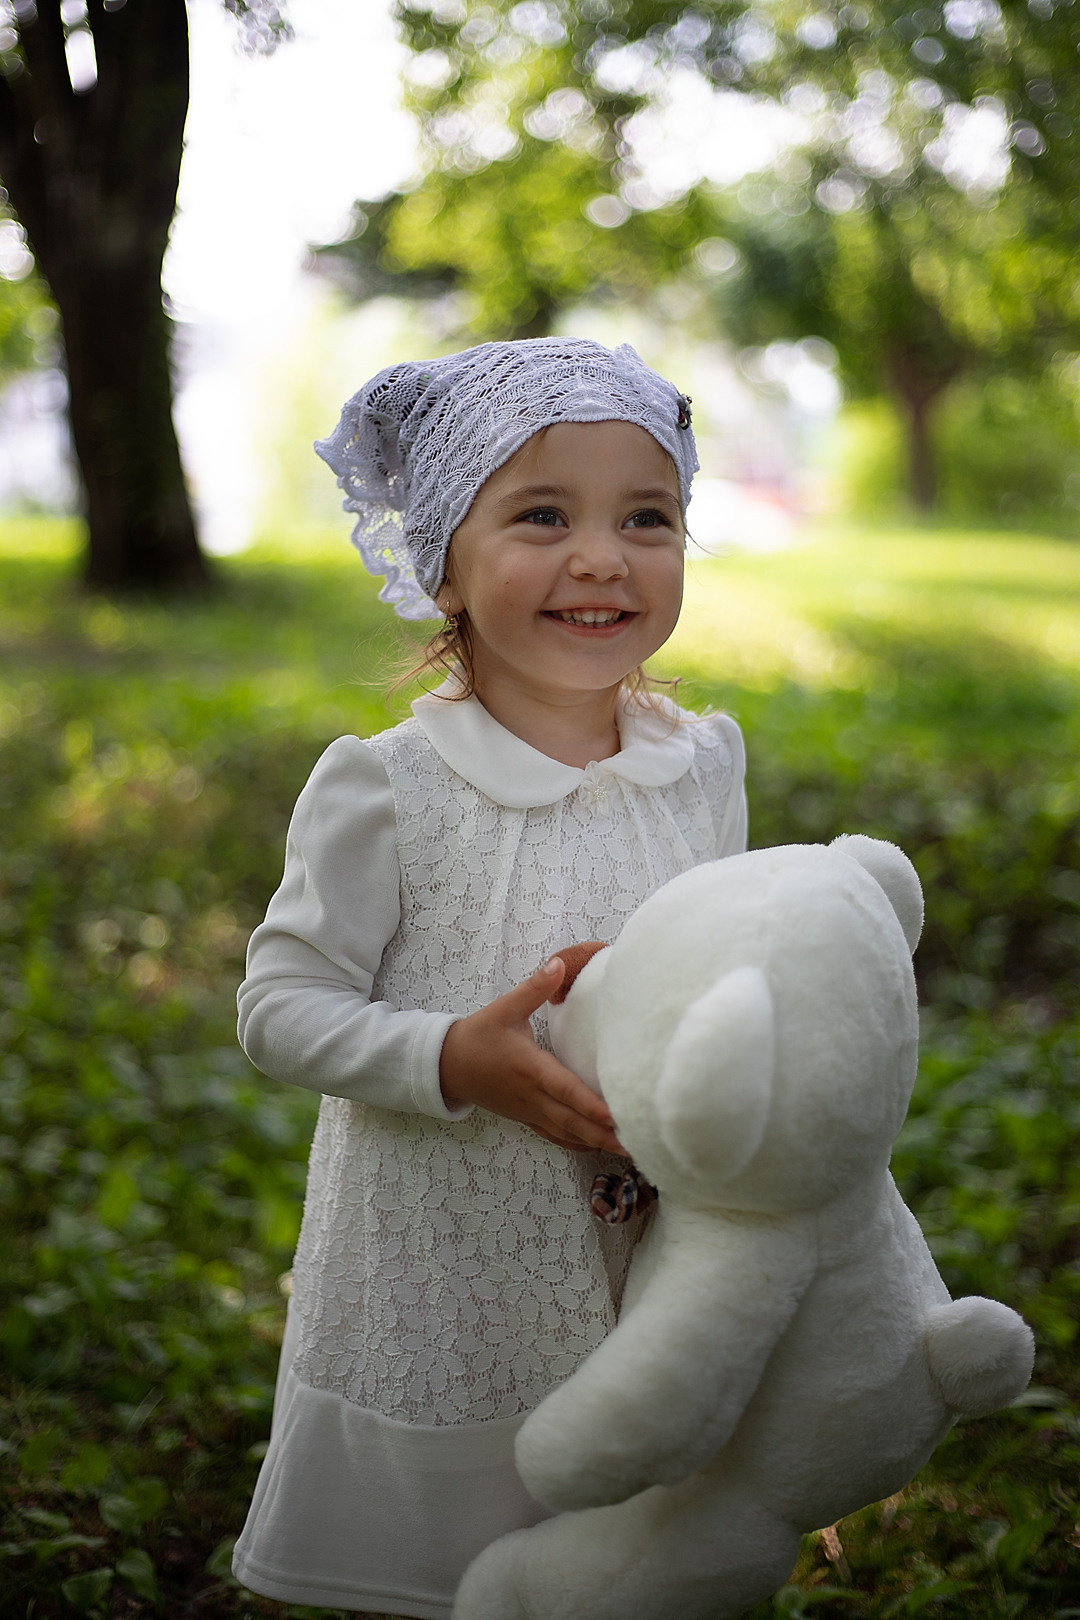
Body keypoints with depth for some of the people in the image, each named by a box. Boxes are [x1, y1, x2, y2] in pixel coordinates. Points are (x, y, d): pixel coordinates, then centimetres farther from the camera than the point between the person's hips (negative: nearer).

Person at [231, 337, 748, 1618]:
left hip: (643, 1267, 4)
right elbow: (281, 1008, -13)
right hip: (437, 1283, -4)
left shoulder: (702, 767, -1)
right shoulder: (390, 791, -17)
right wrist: (457, 1060, -26)